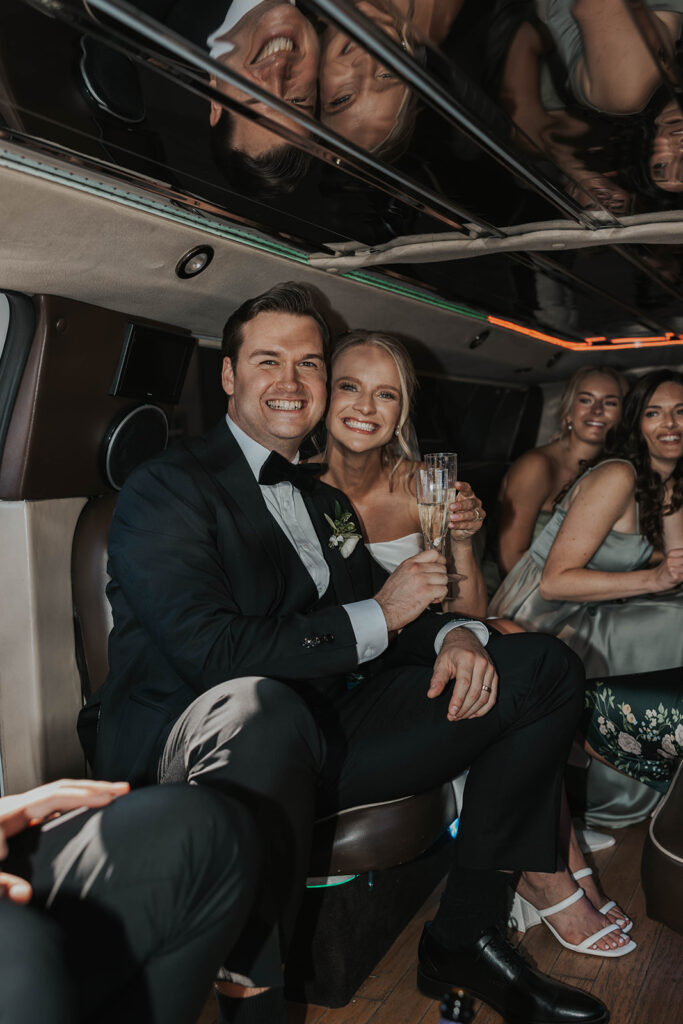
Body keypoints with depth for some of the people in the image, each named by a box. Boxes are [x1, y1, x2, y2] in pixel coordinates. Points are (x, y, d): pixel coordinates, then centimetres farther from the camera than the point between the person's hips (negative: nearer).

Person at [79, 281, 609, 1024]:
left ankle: (462, 935, 5)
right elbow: (210, 650, -19)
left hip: (321, 734, 7)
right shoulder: (167, 487, -6)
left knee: (545, 668, 1)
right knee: (262, 704, -44)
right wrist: (376, 617, -13)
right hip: (185, 747, -7)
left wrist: (453, 634, -7)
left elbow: (381, 615, 17)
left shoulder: (326, 501, 19)